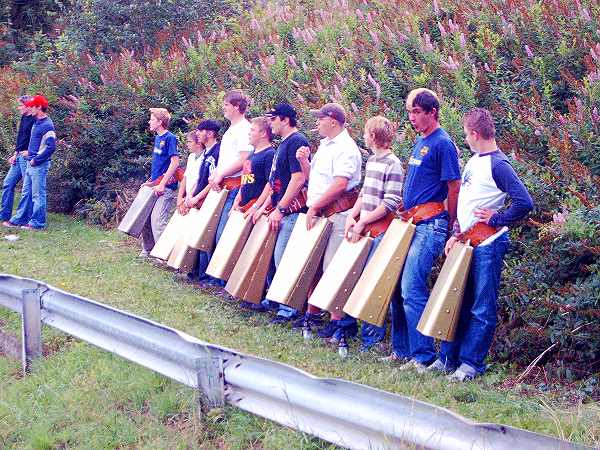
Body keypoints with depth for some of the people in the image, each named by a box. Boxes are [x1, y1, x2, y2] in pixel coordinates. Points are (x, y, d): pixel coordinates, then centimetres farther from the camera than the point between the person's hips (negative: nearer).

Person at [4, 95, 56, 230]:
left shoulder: (47, 125, -17)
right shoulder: (37, 123, 13)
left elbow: (51, 147, -23)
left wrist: (36, 160, -18)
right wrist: (29, 153, 12)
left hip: (40, 165, -10)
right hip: (31, 163, 10)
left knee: (38, 195, -2)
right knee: (26, 193, 15)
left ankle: (37, 223, 5)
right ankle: (19, 219, 23)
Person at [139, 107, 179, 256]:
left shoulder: (170, 138, -11)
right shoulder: (157, 138, 15)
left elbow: (175, 162, -18)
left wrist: (162, 184, -20)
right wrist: (151, 181, 17)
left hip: (166, 186, -9)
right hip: (155, 184, 9)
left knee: (157, 221, -14)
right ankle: (147, 250, 23)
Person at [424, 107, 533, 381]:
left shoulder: (497, 165, -15)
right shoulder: (473, 161, 12)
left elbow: (524, 202, -24)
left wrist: (495, 220, -14)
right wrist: (456, 234, 12)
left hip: (488, 245, -9)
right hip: (466, 243, 9)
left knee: (482, 309, 1)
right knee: (459, 303, 13)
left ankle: (472, 363, 7)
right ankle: (448, 358, 20)